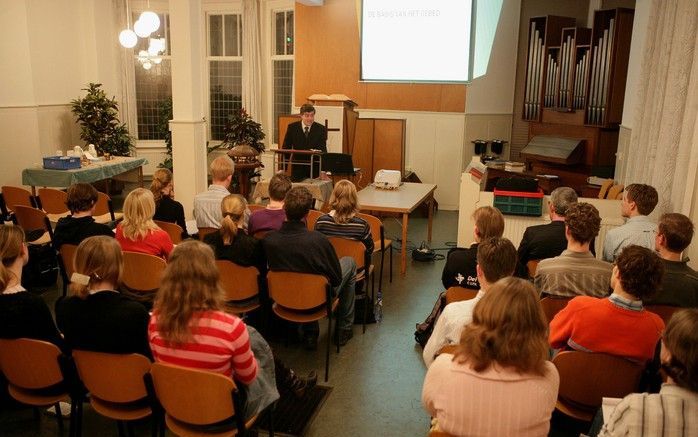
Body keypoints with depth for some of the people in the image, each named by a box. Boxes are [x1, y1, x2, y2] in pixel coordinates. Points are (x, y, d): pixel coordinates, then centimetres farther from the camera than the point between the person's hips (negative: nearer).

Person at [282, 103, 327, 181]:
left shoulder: (321, 129, -5)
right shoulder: (292, 127, -2)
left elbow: (323, 150, -14)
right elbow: (286, 148, 0)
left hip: (315, 169, -1)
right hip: (297, 168, 1)